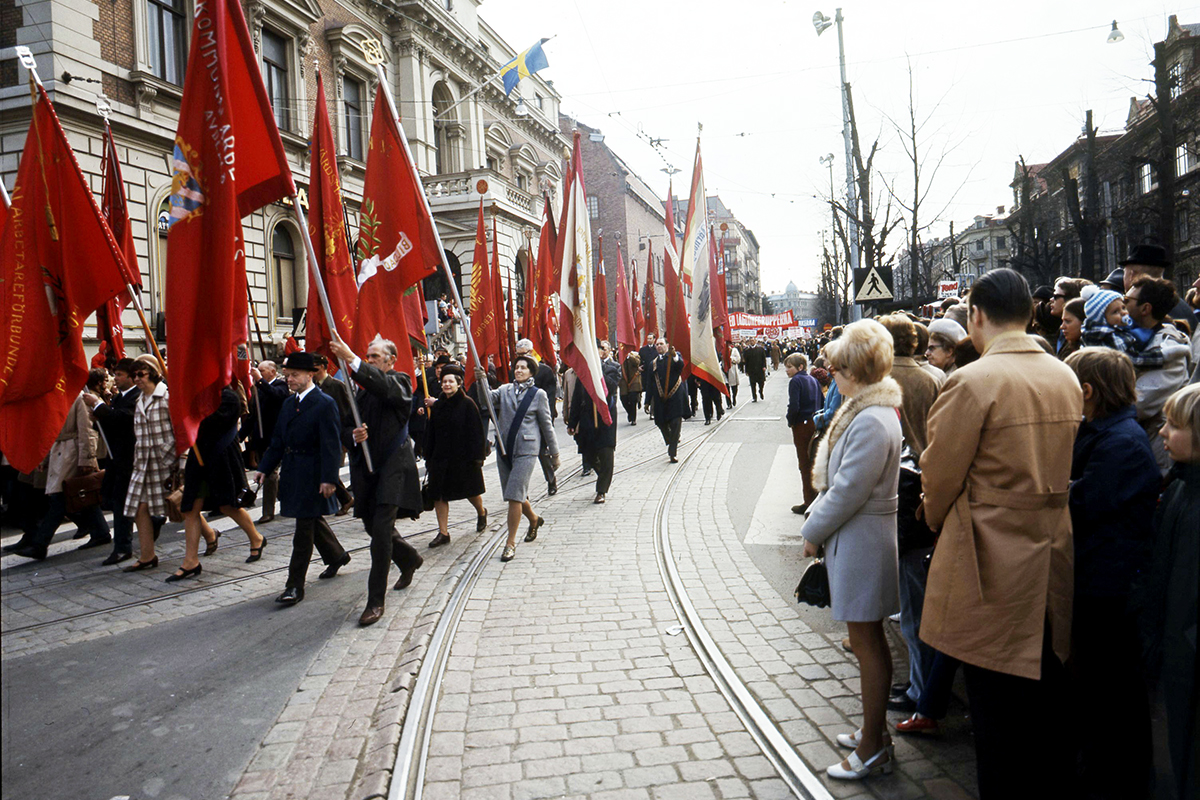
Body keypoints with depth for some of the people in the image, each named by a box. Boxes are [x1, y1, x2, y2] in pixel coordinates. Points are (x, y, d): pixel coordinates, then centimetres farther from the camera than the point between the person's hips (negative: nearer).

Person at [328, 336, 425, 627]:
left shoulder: (399, 382, -3)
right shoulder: (362, 389, 14)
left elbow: (385, 388, -28)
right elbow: (345, 425, 13)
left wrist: (352, 360, -38)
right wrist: (353, 436, -11)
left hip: (393, 464, -7)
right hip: (366, 466, 7)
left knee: (381, 529, -13)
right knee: (373, 526, 15)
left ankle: (376, 601, -5)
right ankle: (410, 559, 44)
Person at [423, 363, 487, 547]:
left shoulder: (467, 404, -8)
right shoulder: (437, 405, 7)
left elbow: (476, 432, -10)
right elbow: (430, 433, 10)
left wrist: (476, 457, -14)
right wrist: (428, 458, 7)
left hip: (463, 456, -4)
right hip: (440, 457, 5)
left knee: (470, 492, 11)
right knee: (439, 495, 1)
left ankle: (481, 513, 42)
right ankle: (443, 533, 9)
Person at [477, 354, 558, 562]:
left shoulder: (538, 394, 2)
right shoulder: (505, 390, 10)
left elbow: (547, 425, 5)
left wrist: (554, 453, 9)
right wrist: (481, 382, -26)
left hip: (526, 450, -4)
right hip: (504, 449, 4)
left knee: (515, 496, -10)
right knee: (515, 495, 13)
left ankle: (511, 543, -1)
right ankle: (534, 520, 42)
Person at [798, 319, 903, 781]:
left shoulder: (872, 422, -25)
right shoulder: (864, 410, 8)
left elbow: (848, 490, -23)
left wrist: (813, 531, -11)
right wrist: (817, 519, 9)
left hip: (861, 542, -10)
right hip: (853, 538, 10)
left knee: (866, 643, 2)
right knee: (868, 639, 20)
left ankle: (872, 750, 16)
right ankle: (874, 731, 36)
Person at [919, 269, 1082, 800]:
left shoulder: (972, 382, -19)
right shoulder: (1067, 379, 4)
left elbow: (939, 476, -11)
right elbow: (1061, 468, 13)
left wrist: (935, 518, 8)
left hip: (994, 563, -7)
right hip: (1053, 562, 7)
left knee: (997, 708, 6)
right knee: (1047, 696, 21)